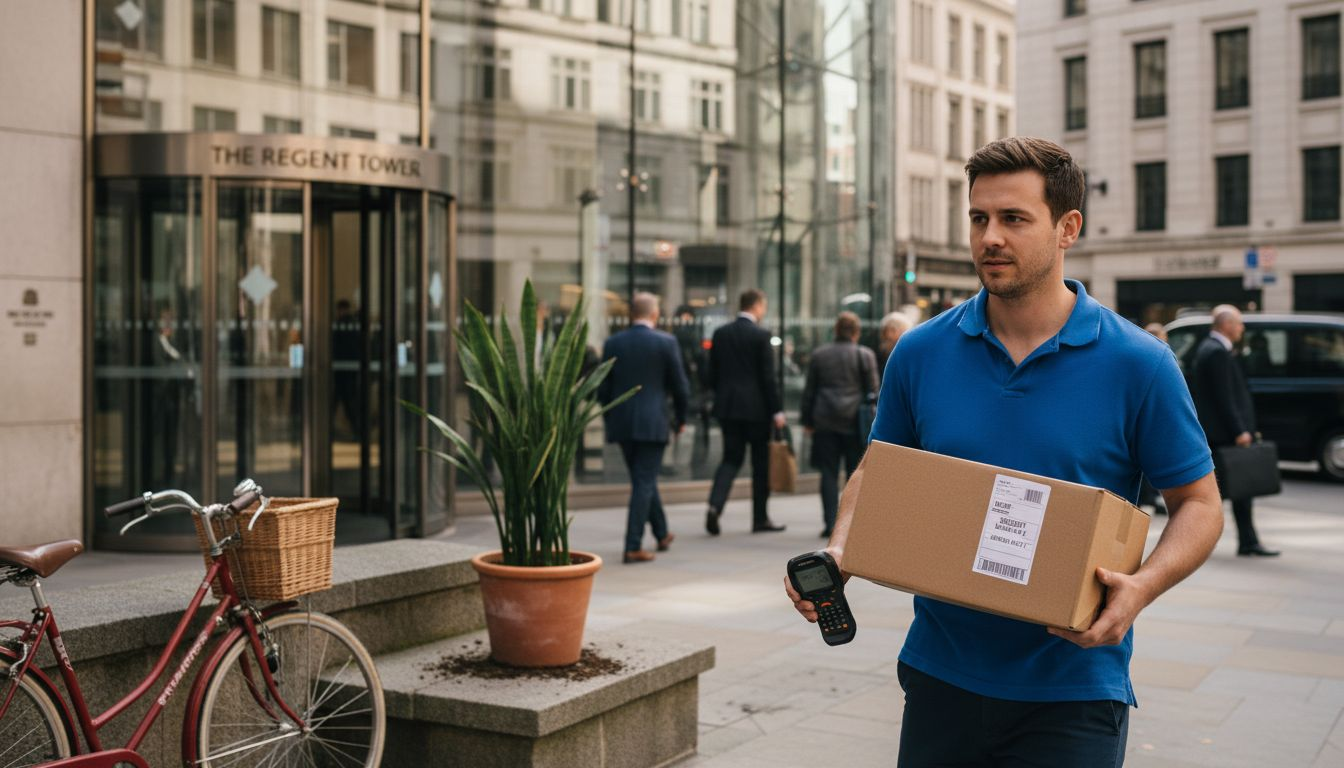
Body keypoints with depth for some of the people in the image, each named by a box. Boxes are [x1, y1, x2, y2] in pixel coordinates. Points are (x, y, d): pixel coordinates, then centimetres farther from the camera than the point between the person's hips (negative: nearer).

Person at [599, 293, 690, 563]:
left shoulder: (613, 343, 3)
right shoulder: (665, 342, -6)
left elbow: (603, 388, 5)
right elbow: (679, 385, -2)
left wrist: (609, 420, 17)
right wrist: (680, 418, 12)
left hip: (621, 423, 4)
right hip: (652, 423, -4)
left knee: (644, 480, 18)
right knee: (644, 483, -1)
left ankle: (662, 534, 33)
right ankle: (633, 547, -5)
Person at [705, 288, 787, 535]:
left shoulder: (720, 334, 5)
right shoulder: (761, 336, -10)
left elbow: (712, 373, 8)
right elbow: (768, 377, -11)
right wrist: (777, 410, -5)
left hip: (727, 406, 4)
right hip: (756, 408, -4)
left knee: (731, 458, 10)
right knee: (761, 462, 7)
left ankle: (715, 505, -13)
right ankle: (760, 519, 14)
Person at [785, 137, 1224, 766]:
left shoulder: (1137, 363, -8)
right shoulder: (920, 353, 0)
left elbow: (1199, 504, -1)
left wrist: (1141, 587, -20)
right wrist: (838, 554, -7)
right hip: (940, 674, 3)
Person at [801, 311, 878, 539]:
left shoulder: (819, 354, 5)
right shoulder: (865, 355, -2)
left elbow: (809, 390, 8)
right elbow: (872, 390, -1)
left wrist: (808, 420, 14)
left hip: (825, 420, 2)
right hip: (854, 420, -1)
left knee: (829, 473, 3)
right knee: (856, 473, 7)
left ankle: (830, 523, -2)